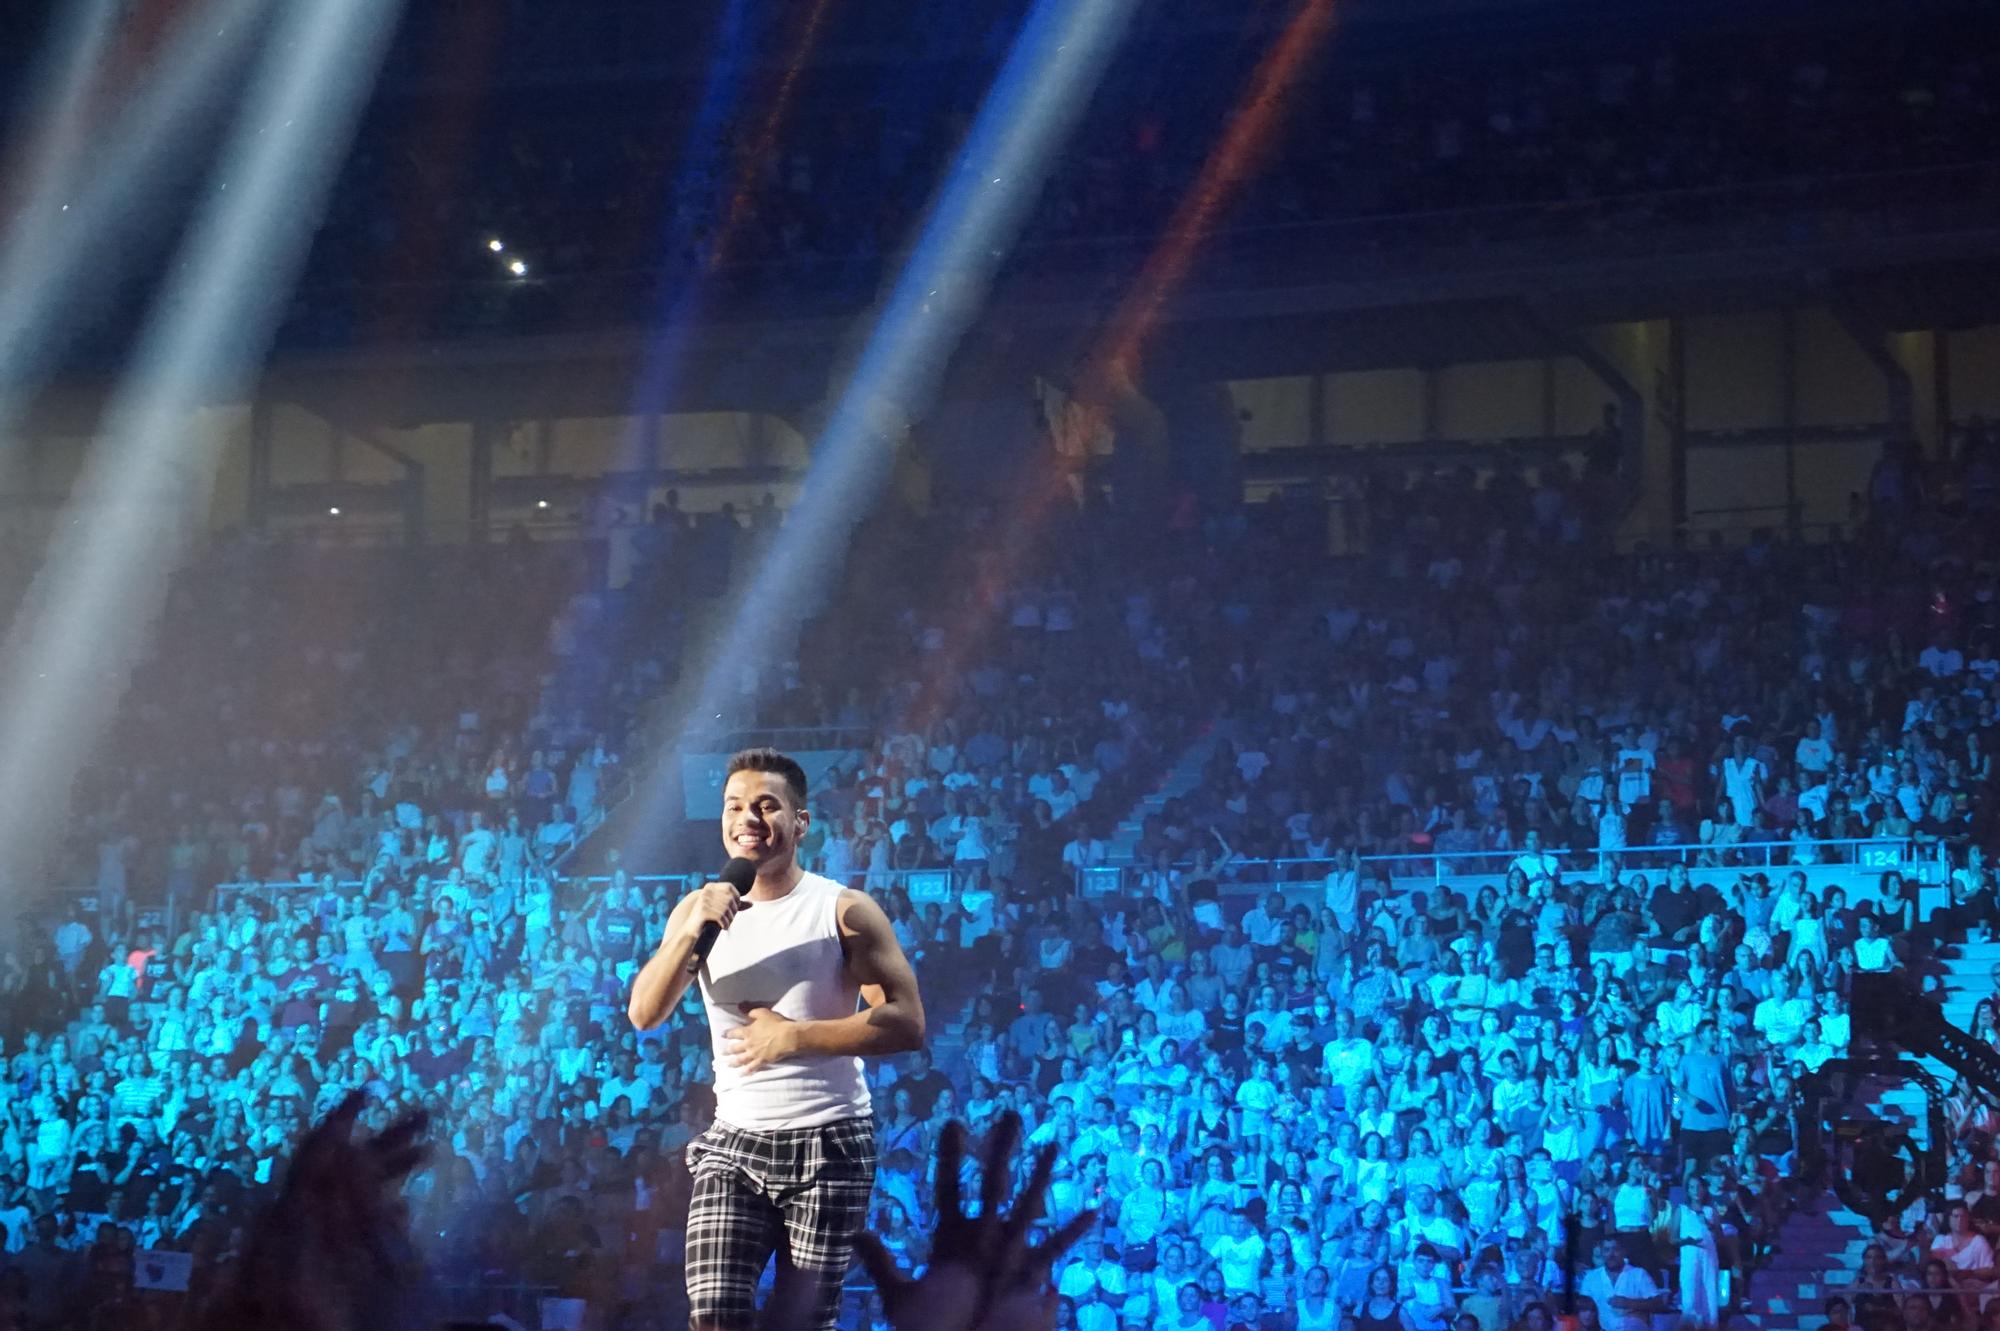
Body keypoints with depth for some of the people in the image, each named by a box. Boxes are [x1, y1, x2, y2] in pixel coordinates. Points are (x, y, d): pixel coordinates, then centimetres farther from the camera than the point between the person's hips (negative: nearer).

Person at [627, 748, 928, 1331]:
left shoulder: (844, 911, -5)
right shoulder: (697, 908, 7)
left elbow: (906, 1022, -13)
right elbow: (644, 1015, -3)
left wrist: (794, 1037, -17)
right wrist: (691, 931, -17)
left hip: (827, 1145, -3)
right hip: (733, 1141, 3)